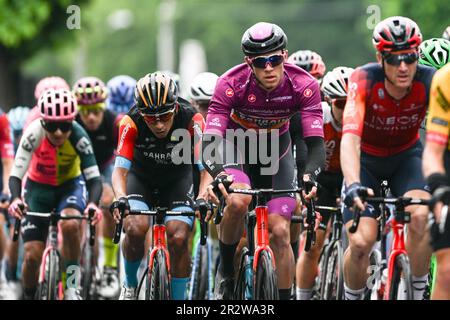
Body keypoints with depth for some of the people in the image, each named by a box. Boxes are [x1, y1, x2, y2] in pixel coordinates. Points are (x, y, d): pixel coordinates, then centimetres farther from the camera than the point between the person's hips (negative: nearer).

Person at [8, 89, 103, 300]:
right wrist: (15, 199, -51)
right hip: (38, 187, 1)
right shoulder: (34, 133, -28)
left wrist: (93, 203, -51)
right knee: (32, 256, -10)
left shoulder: (78, 136, -28)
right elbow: (16, 174, -31)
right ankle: (29, 296, 17)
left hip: (70, 185, -1)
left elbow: (94, 178, -30)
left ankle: (72, 288, -18)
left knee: (70, 224, -33)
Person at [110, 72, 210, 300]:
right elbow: (120, 168, -34)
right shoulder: (131, 123, -29)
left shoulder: (191, 120, -30)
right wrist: (120, 198, -54)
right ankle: (130, 284, 0)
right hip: (141, 180, 0)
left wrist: (202, 198, -54)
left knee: (178, 239, -22)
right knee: (135, 229, -27)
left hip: (177, 181, 0)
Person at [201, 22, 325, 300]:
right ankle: (225, 271, -7)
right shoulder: (231, 84, -31)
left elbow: (316, 143, -30)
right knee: (238, 201, -32)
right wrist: (218, 174, -56)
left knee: (280, 233, -9)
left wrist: (310, 176, -51)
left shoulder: (304, 86, -28)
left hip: (276, 147, 2)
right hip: (236, 144, -2)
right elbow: (209, 141, -36)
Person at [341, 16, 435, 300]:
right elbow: (350, 137, -44)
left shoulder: (429, 82, -27)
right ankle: (352, 298, 12)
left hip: (406, 156, 1)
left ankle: (417, 293, -8)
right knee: (361, 242, -17)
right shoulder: (364, 80, -32)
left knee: (422, 217, -28)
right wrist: (353, 184, -60)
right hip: (366, 158, -1)